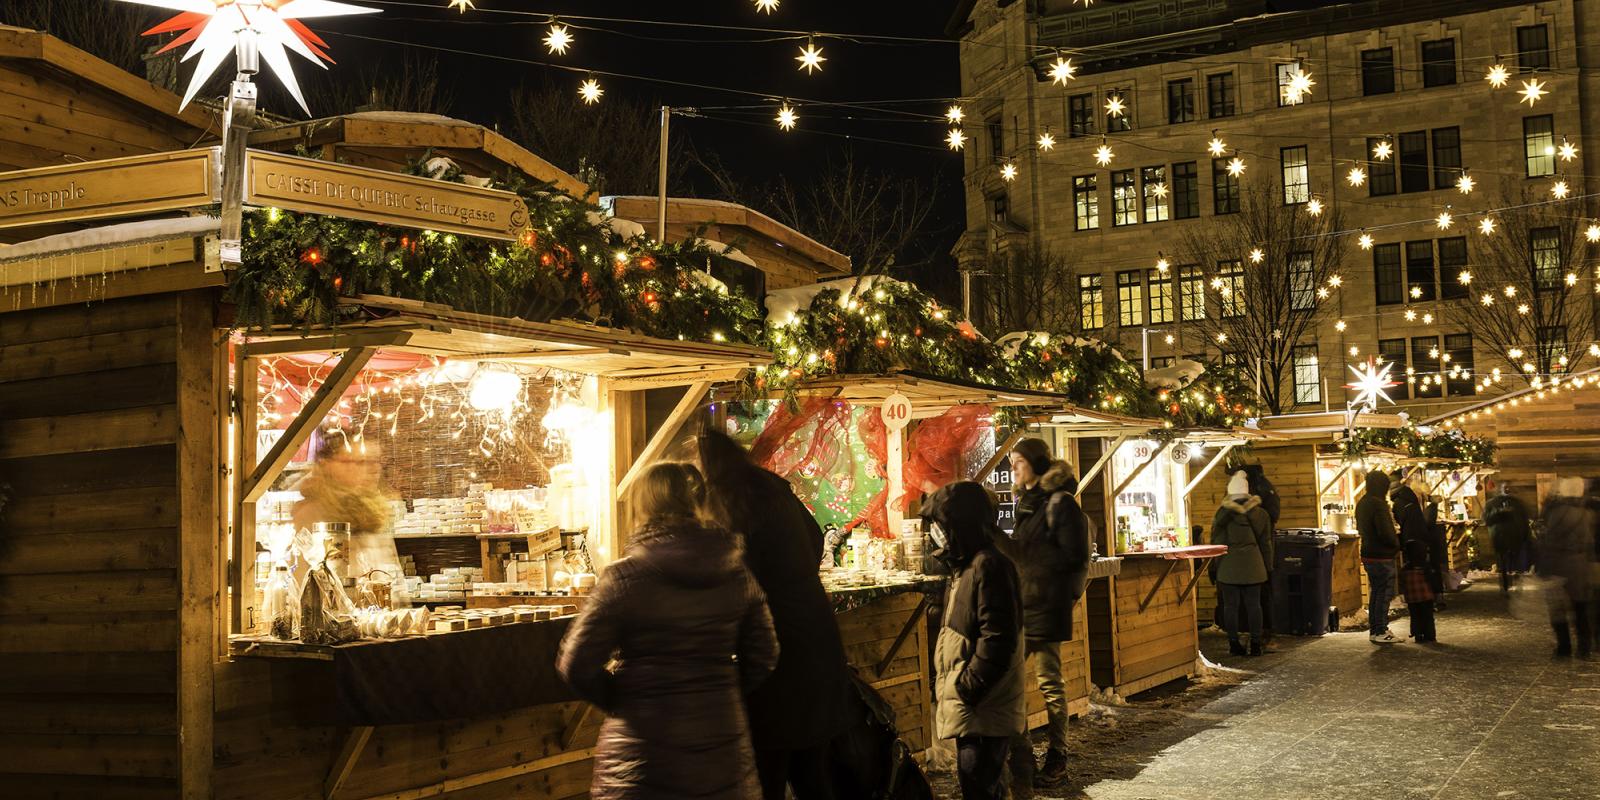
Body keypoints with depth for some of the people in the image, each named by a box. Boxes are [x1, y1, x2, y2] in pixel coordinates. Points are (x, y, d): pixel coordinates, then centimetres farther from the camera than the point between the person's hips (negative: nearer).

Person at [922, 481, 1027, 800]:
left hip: (984, 711, -11)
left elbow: (997, 638, -23)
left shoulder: (988, 566, -17)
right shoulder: (966, 566, 16)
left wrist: (967, 689, -21)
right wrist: (947, 684, 16)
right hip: (971, 706, 11)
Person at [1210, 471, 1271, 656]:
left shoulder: (1223, 513, -7)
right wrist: (1265, 567, 15)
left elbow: (1217, 542, -4)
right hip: (1252, 565, 2)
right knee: (1253, 604, 7)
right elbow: (1265, 540, 8)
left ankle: (1234, 643, 5)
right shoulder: (1259, 512, 2)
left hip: (1229, 566, -2)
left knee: (1231, 605, 3)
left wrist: (1217, 568, 6)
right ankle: (1255, 644, 7)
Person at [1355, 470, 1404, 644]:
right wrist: (1397, 544, -5)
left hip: (1368, 555, 9)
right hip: (1382, 556, -9)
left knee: (1375, 592, 15)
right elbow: (1386, 533, -22)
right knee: (1384, 594, -3)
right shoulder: (1378, 504, -19)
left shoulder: (1362, 504, 11)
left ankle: (1373, 629, 20)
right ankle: (1380, 632, 0)